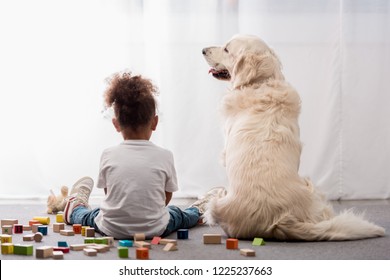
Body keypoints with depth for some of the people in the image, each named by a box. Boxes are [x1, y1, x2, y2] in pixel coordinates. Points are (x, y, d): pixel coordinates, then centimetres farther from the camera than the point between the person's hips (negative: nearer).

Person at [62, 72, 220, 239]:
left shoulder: (108, 156, -7)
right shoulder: (164, 156, -9)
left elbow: (108, 192, 6)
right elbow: (166, 198, 3)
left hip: (111, 230, 1)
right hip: (154, 230, 0)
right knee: (179, 215, 28)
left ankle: (76, 208, 58)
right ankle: (198, 210, 54)